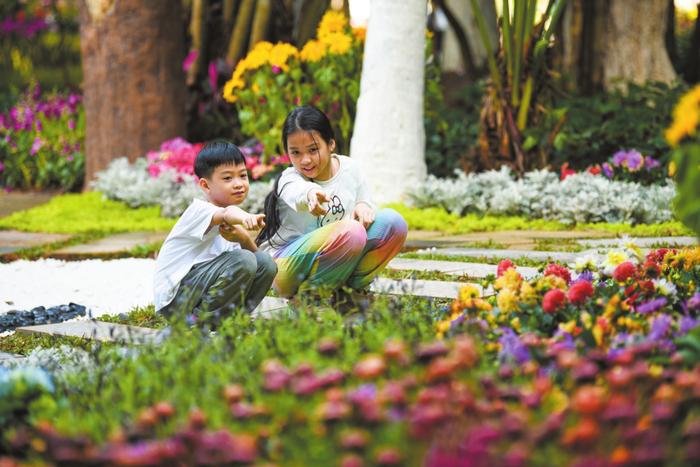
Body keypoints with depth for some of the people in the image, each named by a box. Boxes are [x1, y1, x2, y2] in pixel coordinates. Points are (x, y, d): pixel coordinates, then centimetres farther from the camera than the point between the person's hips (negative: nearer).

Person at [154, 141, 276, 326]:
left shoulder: (231, 223, 15)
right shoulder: (199, 210, -13)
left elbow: (255, 254, 6)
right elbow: (228, 213, -38)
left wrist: (244, 240, -16)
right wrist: (246, 217, -59)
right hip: (175, 297, -8)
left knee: (265, 263, -2)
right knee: (243, 261, -25)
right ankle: (199, 320, -16)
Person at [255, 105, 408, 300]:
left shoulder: (349, 168, 2)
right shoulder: (289, 179, -14)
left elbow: (366, 203, 13)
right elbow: (299, 191, -40)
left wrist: (364, 207, -13)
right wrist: (311, 194, -65)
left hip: (334, 263, 6)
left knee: (393, 222, -14)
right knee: (350, 232, -34)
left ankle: (352, 285, -4)